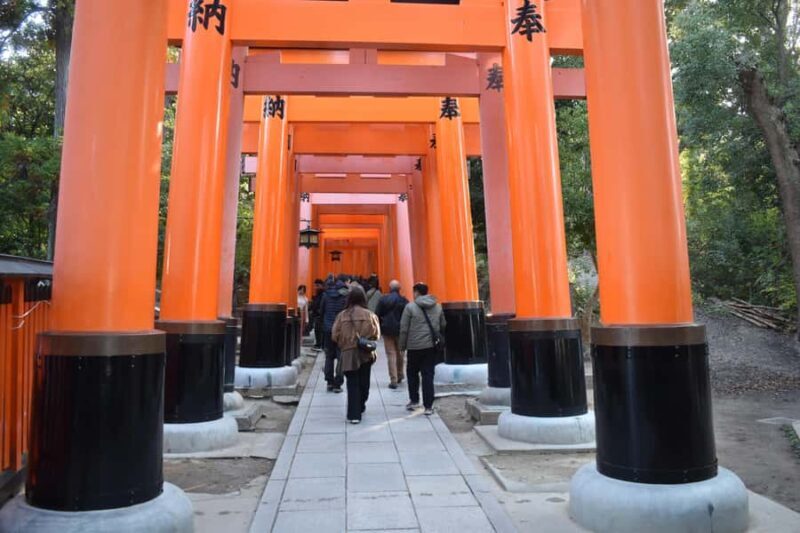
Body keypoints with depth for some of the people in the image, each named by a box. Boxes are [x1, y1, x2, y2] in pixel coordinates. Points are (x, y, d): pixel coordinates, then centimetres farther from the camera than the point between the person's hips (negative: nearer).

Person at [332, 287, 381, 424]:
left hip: (348, 354, 0)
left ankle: (354, 414, 0)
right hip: (366, 354, 1)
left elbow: (335, 336, -5)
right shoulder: (370, 315, -8)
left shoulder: (342, 315, -6)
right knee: (363, 382, 17)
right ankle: (360, 407, 35)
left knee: (352, 384, 5)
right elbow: (376, 335, -7)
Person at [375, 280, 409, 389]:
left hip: (387, 330, -1)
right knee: (400, 353, 18)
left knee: (391, 355, 2)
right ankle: (400, 376, 29)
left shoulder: (383, 299, -4)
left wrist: (380, 328, 9)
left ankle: (393, 380, -1)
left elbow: (377, 315, -3)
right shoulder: (404, 300, -5)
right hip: (401, 330, 1)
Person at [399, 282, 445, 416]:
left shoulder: (410, 307, -8)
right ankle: (428, 406, 5)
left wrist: (402, 345, 2)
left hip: (415, 346, -3)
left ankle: (414, 401, 21)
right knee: (428, 375, 5)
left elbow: (404, 329, -7)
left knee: (412, 372, 17)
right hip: (432, 346, 3)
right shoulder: (437, 307, 7)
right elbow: (443, 326, 12)